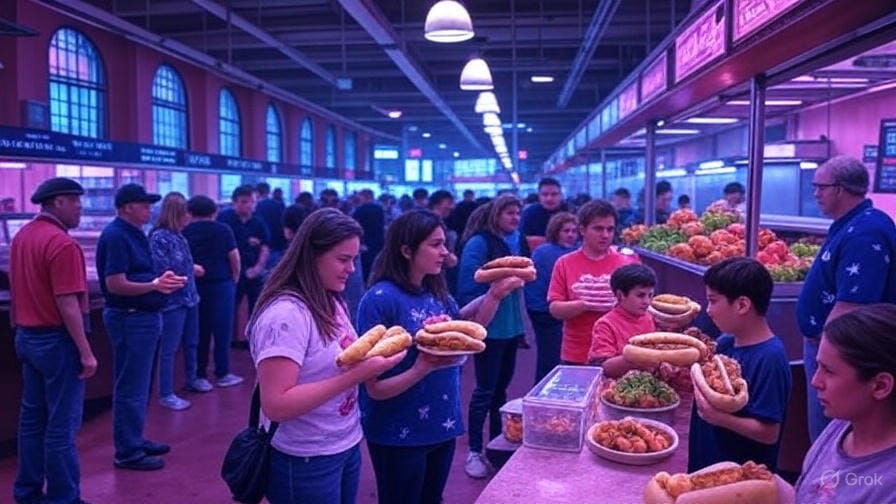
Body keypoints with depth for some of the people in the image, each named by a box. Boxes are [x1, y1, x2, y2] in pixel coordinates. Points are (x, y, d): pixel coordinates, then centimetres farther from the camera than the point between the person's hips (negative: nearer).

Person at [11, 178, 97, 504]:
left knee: (32, 416, 16)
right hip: (57, 340, -9)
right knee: (61, 424, 0)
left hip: (28, 337, 9)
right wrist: (86, 352, -18)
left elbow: (19, 291, 16)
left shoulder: (22, 236, 8)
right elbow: (67, 304, -22)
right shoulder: (61, 243, -19)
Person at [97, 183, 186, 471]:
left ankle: (135, 440, 31)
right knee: (131, 387, -1)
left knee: (138, 384, 18)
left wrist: (160, 281, 3)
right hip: (130, 318, -10)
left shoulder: (133, 233, 12)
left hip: (143, 316, 10)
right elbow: (115, 285, -23)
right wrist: (154, 285, -21)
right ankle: (127, 452, 9)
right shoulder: (115, 235, -17)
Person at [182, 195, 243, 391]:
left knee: (199, 331, 10)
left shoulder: (185, 232, 4)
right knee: (222, 330, 5)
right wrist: (235, 278, 9)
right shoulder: (223, 230, -3)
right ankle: (222, 374, 10)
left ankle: (199, 375, 14)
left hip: (194, 285, 3)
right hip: (221, 283, -3)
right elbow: (234, 257, -5)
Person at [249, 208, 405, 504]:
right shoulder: (286, 314, -23)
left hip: (347, 446, 8)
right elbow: (275, 405, -27)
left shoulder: (331, 302, 4)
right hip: (306, 462, -8)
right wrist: (354, 376, -28)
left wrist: (371, 360, -7)